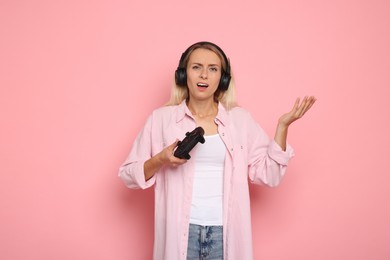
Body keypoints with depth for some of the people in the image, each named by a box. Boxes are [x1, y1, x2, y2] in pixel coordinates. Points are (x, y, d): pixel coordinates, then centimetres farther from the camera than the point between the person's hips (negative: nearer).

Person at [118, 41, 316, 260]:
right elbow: (129, 174, 2)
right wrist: (160, 160, -15)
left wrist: (282, 126, -7)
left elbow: (268, 174, 1)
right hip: (181, 231, -1)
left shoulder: (241, 119, 5)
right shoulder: (162, 118, 1)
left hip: (226, 231, 1)